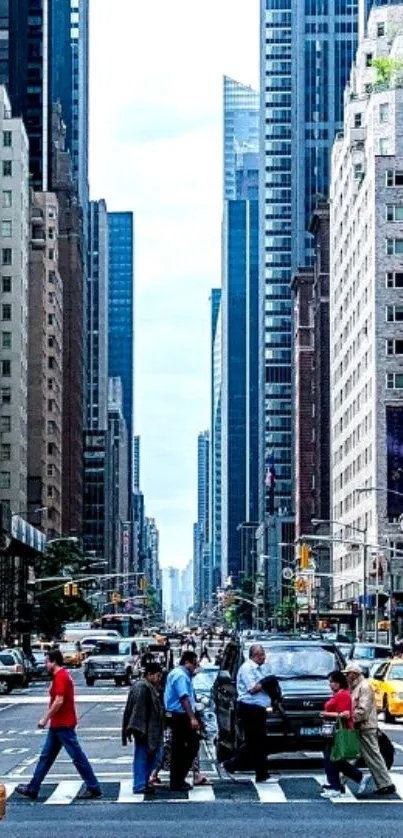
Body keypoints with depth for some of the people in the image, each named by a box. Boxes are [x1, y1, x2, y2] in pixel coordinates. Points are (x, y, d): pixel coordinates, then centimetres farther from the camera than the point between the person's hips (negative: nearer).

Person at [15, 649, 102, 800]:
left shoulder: (60, 677, -17)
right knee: (46, 756, 13)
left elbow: (59, 701, -24)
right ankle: (32, 789, 17)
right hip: (58, 724, 11)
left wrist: (45, 718, -17)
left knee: (77, 756, -5)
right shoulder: (63, 675, 15)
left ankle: (94, 788, -1)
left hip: (63, 725, -11)